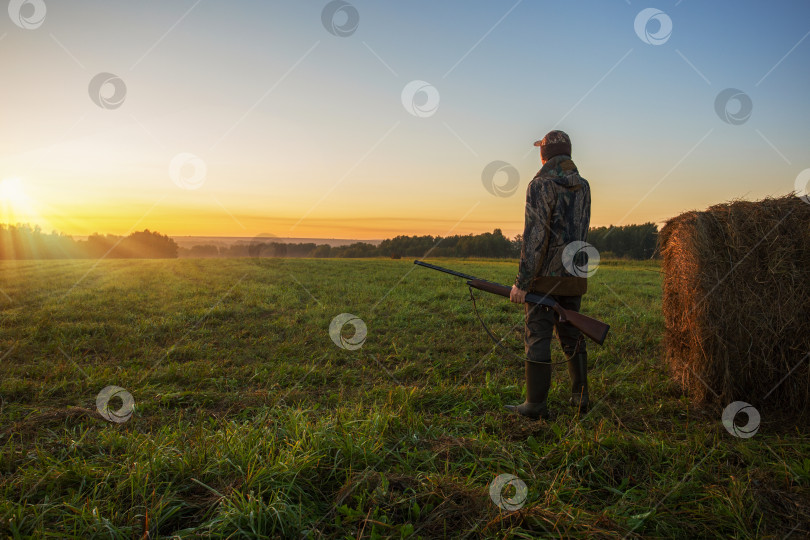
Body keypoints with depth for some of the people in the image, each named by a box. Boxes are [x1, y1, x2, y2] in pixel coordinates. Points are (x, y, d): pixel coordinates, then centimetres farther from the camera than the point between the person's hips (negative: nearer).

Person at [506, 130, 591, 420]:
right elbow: (579, 234, 17)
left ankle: (536, 404, 5)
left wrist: (521, 282, -16)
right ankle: (580, 397, 22)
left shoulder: (540, 185, -11)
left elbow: (534, 236, -18)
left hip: (545, 276, -7)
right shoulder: (583, 186, 11)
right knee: (571, 335, 16)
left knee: (538, 337, -1)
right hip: (574, 277, 7)